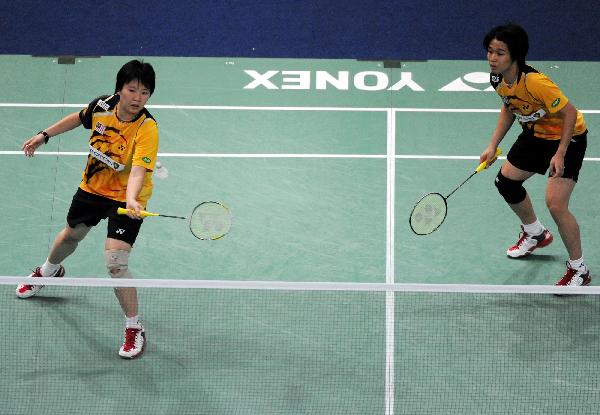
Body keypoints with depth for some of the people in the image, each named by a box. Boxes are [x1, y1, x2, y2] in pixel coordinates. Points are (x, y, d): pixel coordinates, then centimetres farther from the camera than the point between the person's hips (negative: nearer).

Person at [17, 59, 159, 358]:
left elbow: (138, 169, -44)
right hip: (92, 187, 6)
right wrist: (44, 135, 11)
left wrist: (131, 200, -61)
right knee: (71, 235, 31)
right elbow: (79, 118, 7)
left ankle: (134, 329, -1)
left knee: (115, 261, -19)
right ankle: (48, 271, 66)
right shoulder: (101, 106, -17)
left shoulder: (147, 128, -31)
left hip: (126, 199, -6)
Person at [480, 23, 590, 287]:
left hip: (567, 138, -9)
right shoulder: (499, 80, -10)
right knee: (506, 180, 18)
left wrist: (560, 155, -28)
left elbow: (570, 113, -28)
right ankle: (535, 234, 45)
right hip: (535, 134, 9)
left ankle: (578, 270, 1)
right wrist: (493, 145, 4)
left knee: (555, 204, -18)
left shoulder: (536, 83, -35)